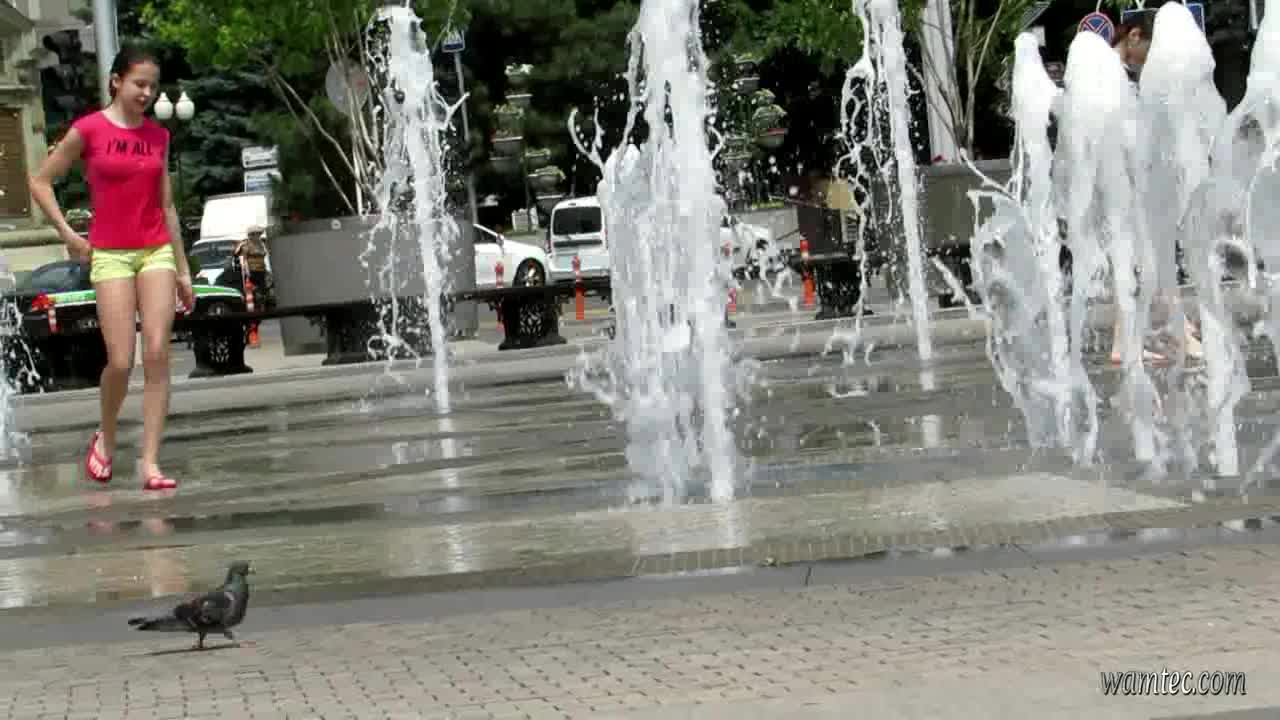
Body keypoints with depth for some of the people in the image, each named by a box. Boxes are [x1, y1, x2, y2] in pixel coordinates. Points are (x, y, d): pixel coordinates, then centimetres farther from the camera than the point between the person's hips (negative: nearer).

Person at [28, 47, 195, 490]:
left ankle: (149, 463, -5)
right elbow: (40, 182, 2)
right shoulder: (88, 130, -5)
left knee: (157, 357, -7)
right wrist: (68, 235, -4)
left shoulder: (158, 135, 8)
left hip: (156, 252, 3)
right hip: (110, 255, -3)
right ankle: (105, 437, 21)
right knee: (121, 362, -8)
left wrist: (183, 270, 14)